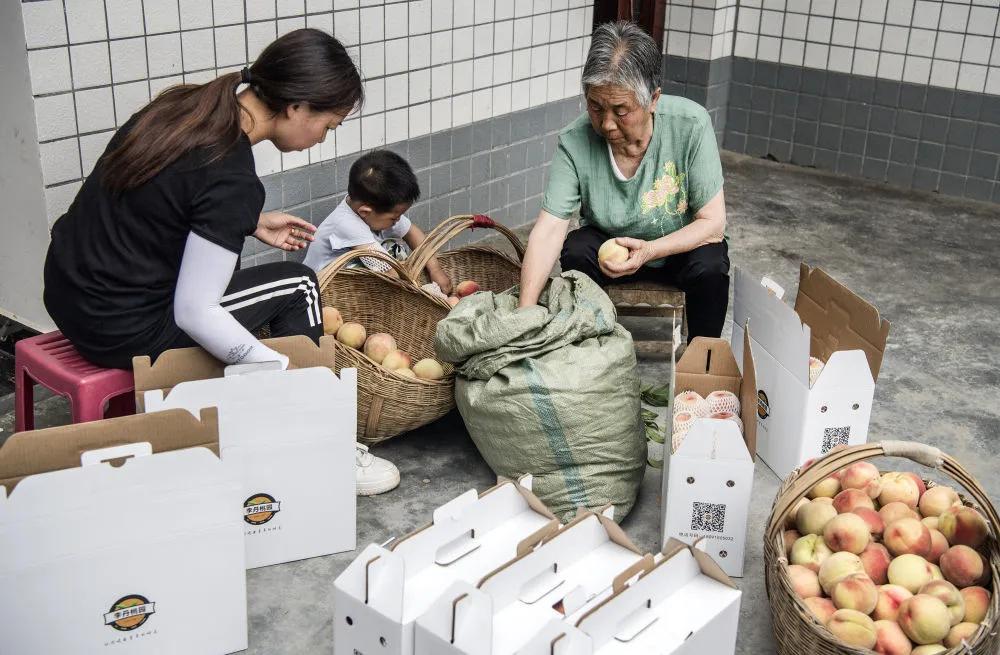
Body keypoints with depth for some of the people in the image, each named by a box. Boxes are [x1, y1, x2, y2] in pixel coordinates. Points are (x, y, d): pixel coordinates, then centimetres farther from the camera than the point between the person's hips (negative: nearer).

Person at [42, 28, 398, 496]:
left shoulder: (187, 105, 0)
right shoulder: (231, 179, -25)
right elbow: (194, 314, -26)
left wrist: (252, 222, 16)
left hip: (69, 289, 9)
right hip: (121, 330, -9)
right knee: (298, 286, 3)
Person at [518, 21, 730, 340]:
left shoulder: (691, 125, -26)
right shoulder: (574, 142, -24)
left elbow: (713, 223, -21)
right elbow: (548, 231, -29)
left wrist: (649, 250, -37)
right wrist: (525, 311, -43)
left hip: (681, 244, -1)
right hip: (606, 243, 1)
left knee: (710, 266, -30)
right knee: (575, 251, -28)